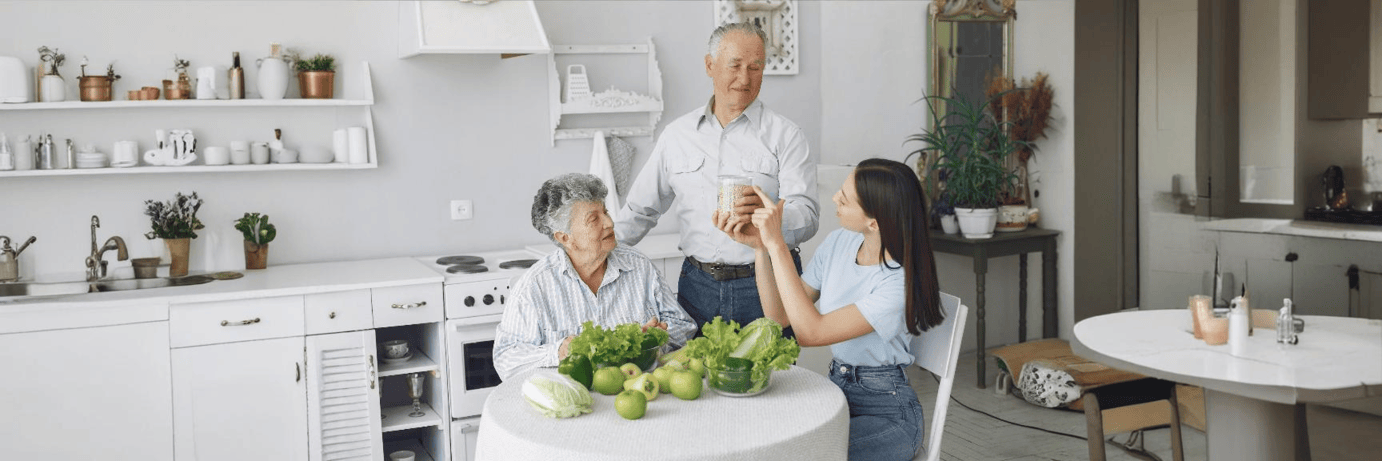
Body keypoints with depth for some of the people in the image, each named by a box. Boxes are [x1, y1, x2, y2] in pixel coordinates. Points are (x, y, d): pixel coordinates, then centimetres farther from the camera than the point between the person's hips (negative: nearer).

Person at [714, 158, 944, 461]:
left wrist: (777, 244, -25)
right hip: (835, 390, 6)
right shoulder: (839, 243, 0)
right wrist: (760, 246, -8)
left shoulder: (902, 281, -21)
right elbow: (778, 317, 3)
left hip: (885, 413, -6)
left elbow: (809, 332, -26)